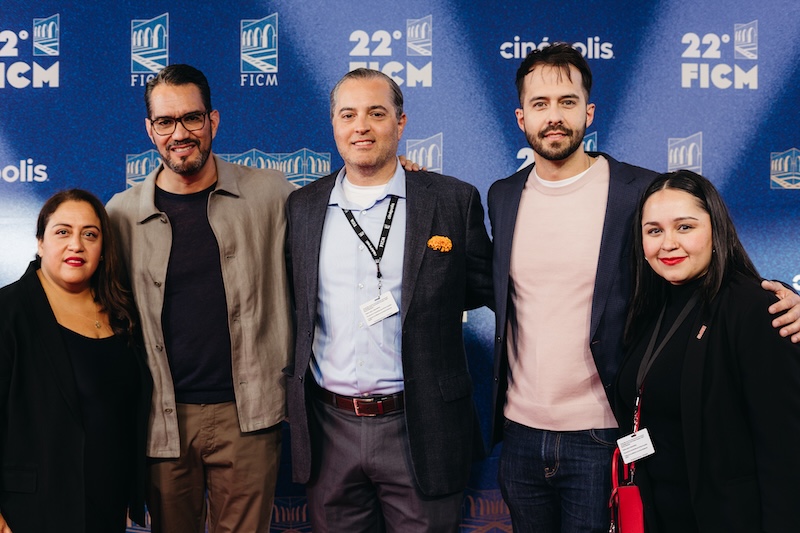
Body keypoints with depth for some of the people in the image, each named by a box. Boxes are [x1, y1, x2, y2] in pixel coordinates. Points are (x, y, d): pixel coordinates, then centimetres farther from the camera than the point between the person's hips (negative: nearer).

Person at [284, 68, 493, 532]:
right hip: (330, 430, 3)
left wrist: (417, 302, -2)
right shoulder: (302, 207, 6)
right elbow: (293, 303, 14)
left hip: (420, 433, -2)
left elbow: (487, 288, 4)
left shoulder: (453, 201, -2)